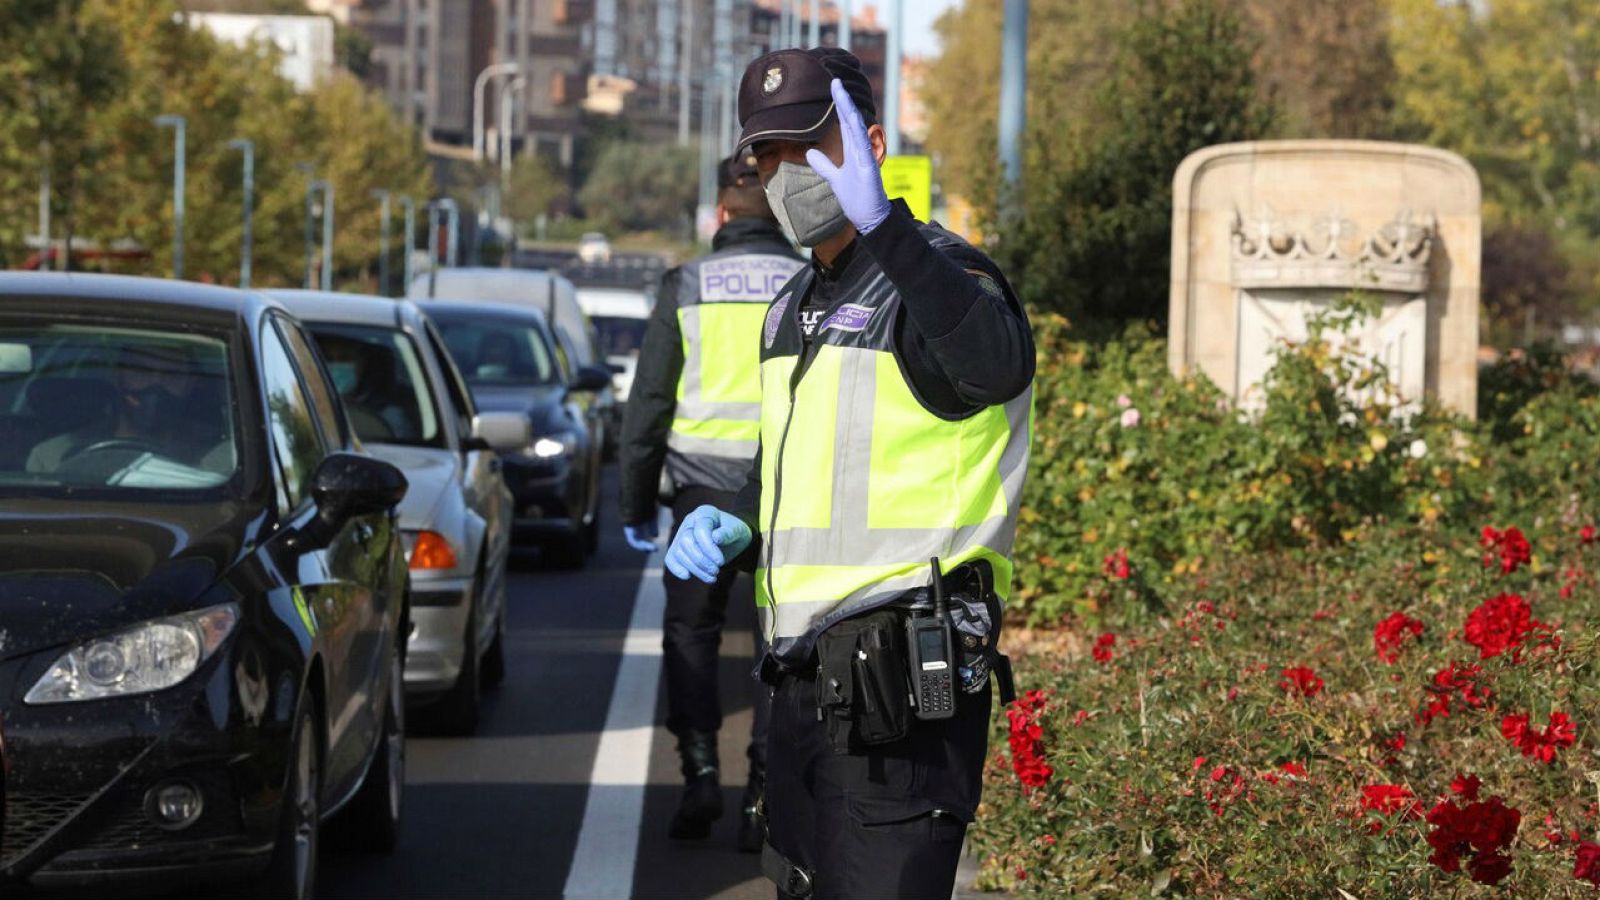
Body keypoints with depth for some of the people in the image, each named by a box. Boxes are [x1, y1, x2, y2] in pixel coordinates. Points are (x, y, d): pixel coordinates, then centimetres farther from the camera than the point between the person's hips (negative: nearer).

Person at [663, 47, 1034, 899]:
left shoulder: (936, 278, -10)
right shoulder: (792, 309, 18)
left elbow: (995, 362, -35)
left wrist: (882, 224, -47)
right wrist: (731, 527, 9)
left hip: (898, 685, -9)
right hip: (807, 683, 9)